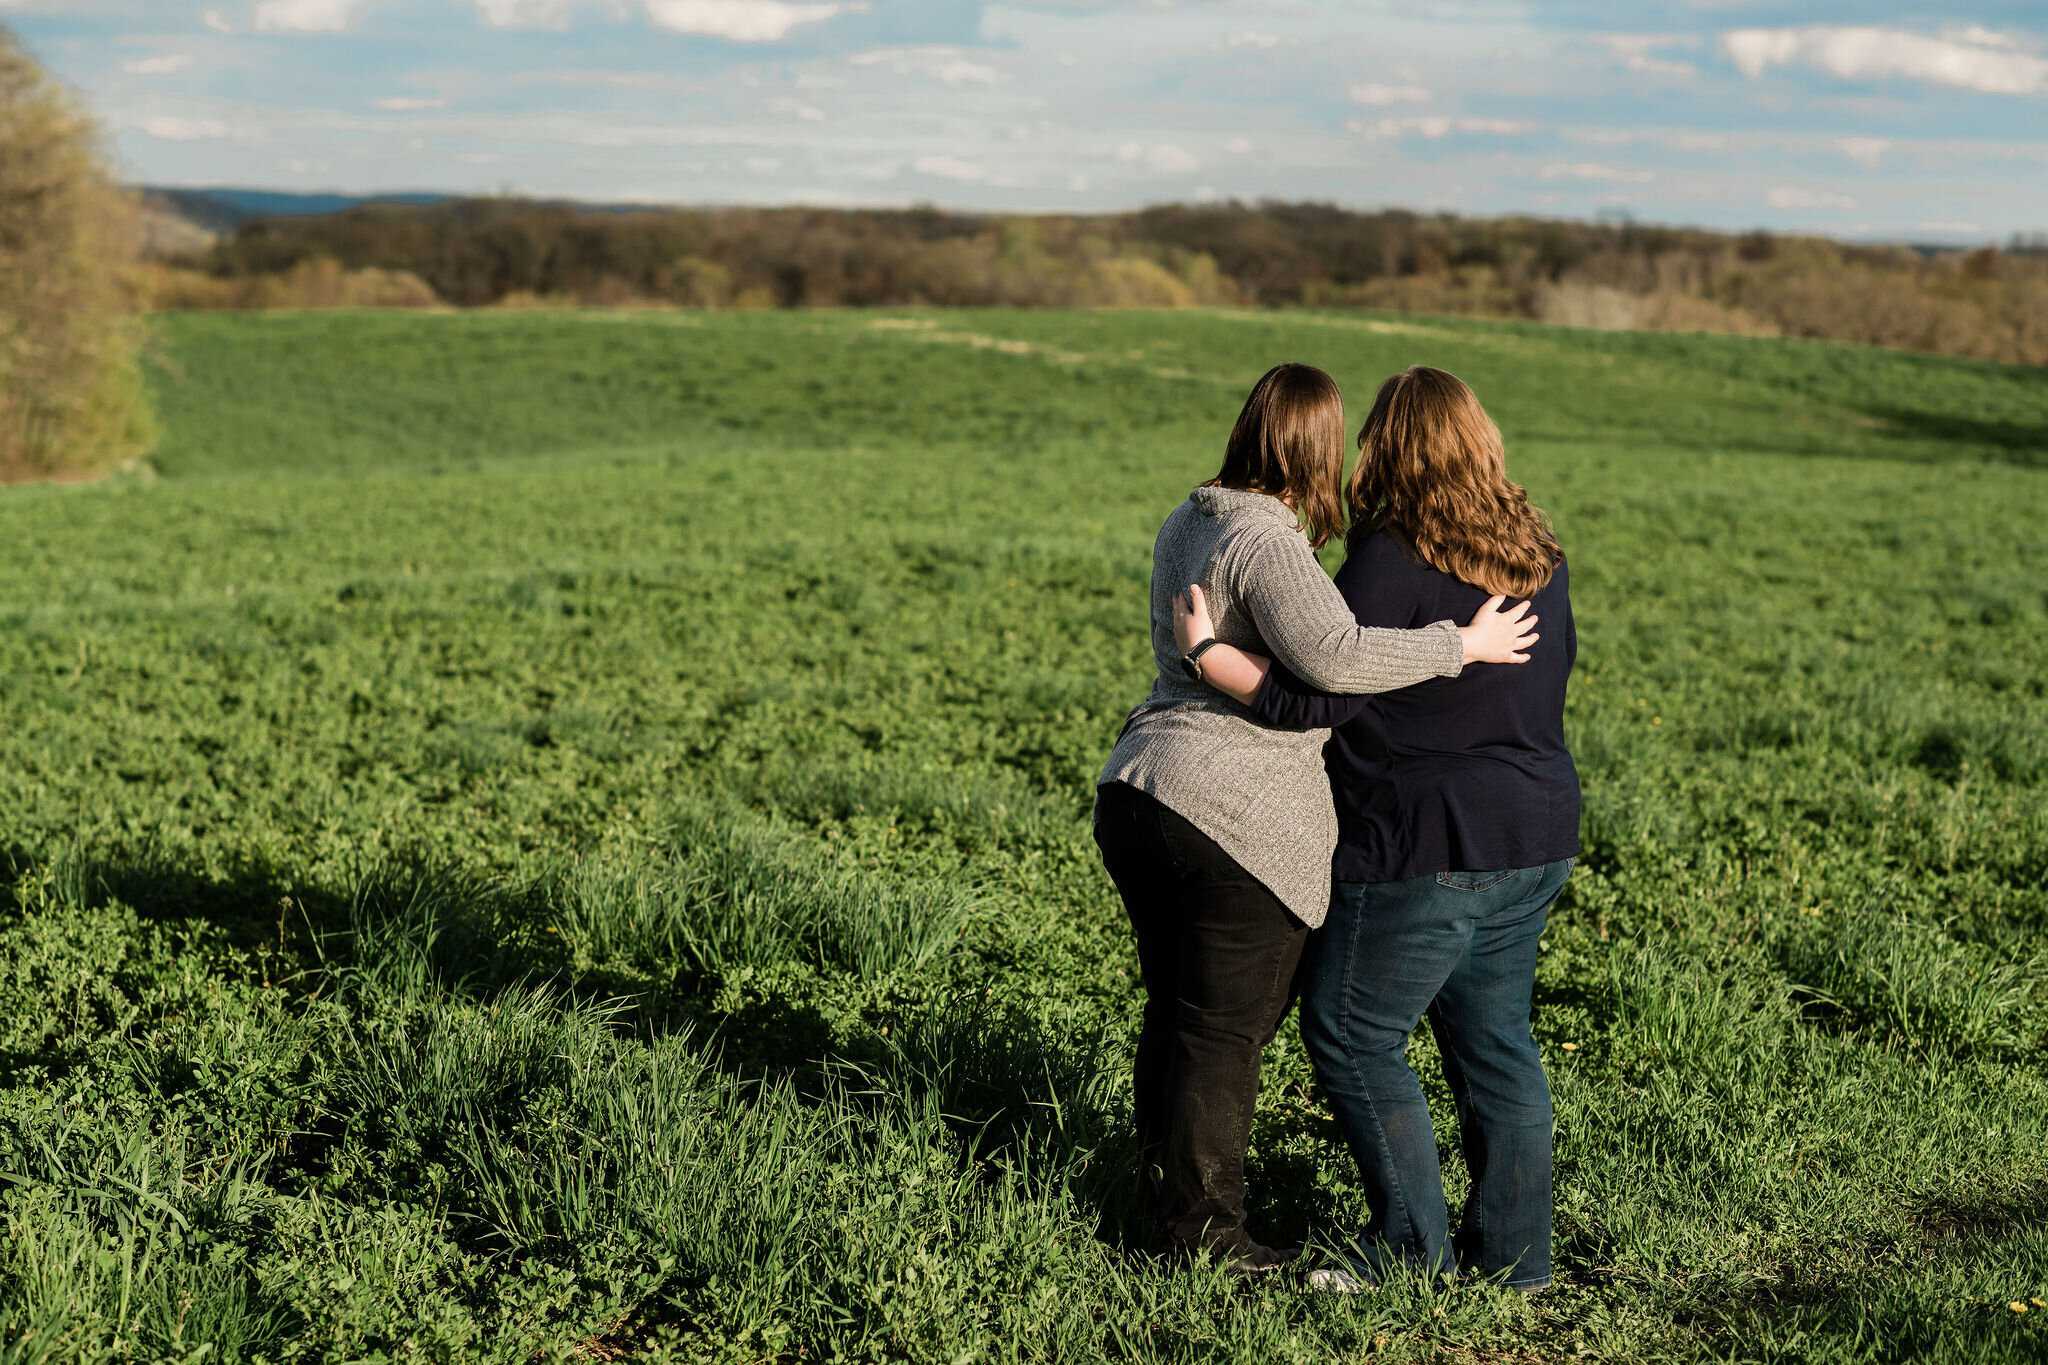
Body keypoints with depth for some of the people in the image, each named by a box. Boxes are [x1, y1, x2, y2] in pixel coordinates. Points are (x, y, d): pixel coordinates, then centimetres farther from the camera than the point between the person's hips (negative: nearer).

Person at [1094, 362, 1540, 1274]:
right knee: (1226, 1028, 2)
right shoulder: (1268, 543, -15)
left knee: (1174, 1011, 18)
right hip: (1239, 817, -9)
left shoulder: (1185, 525, 14)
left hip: (1137, 788, 9)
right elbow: (1333, 657, -29)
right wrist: (1461, 645, -19)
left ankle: (1162, 1194, 29)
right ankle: (1205, 1233, 12)